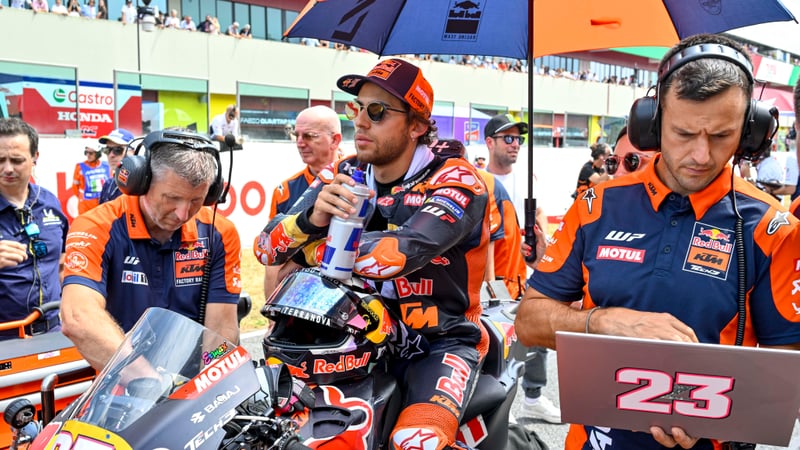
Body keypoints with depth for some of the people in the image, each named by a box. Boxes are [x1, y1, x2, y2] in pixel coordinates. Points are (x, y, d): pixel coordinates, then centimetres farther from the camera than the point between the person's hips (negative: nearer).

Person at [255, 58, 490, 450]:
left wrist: (309, 249, -18)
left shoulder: (454, 181, -14)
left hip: (441, 341, -5)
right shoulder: (343, 178, 2)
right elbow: (267, 245, -4)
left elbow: (401, 252, -32)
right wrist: (311, 218, -26)